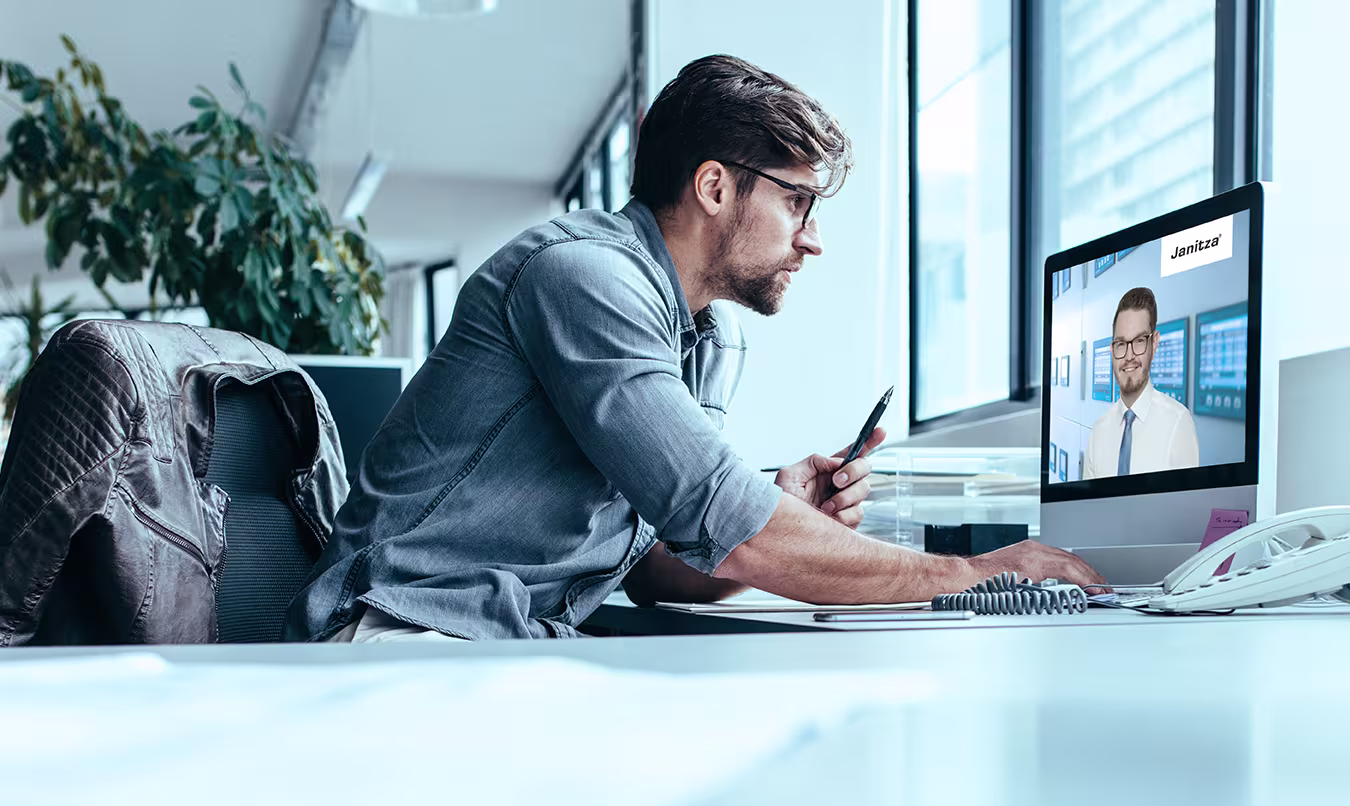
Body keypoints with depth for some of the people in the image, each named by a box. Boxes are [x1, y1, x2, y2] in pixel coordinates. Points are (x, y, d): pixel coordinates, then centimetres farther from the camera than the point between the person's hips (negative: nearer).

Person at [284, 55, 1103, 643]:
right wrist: (973, 573, -13)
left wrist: (786, 520, -5)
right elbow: (729, 529, -23)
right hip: (413, 637, -8)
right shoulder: (584, 272, -16)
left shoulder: (719, 344, 14)